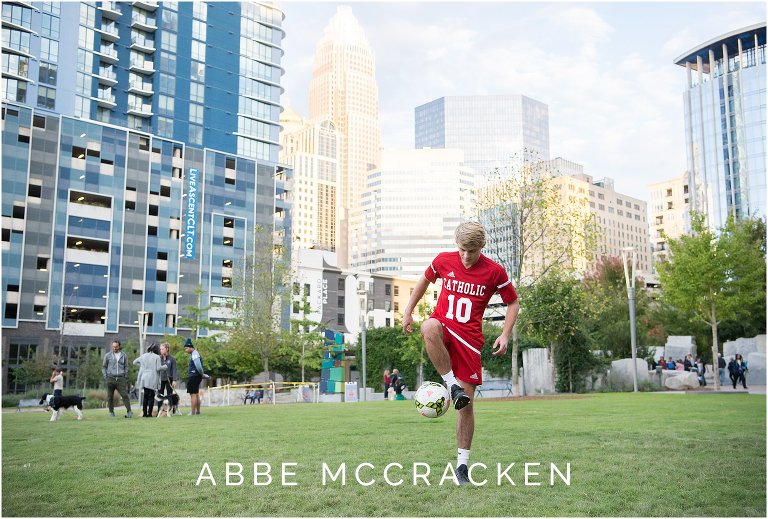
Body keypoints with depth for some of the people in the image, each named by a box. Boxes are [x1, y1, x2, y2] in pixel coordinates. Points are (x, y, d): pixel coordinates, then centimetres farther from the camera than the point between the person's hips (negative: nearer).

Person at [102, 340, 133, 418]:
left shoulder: (123, 356, 10)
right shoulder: (108, 355, 6)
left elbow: (126, 367, 16)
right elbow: (104, 367, 12)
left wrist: (125, 377, 6)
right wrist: (105, 376, 1)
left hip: (121, 379, 0)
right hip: (110, 379, 0)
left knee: (125, 395, -10)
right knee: (110, 397, 4)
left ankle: (129, 411, -12)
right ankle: (111, 412, 15)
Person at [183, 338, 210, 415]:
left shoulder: (195, 354, -15)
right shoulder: (193, 354, 16)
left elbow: (198, 366, -25)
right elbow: (198, 366, 20)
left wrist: (202, 374, -12)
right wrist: (202, 375, 12)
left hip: (194, 376, -10)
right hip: (194, 376, 10)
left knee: (193, 394, -8)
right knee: (196, 394, 15)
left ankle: (193, 412, -7)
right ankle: (198, 411, 22)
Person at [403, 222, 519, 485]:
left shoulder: (494, 271, -4)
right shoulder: (443, 260, -1)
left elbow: (513, 303, 7)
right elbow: (425, 280, 19)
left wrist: (505, 335, -6)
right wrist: (408, 312, 15)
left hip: (469, 338, -1)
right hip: (443, 328, 1)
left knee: (467, 402, -2)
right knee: (430, 328, -40)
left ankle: (462, 463, 13)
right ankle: (451, 385, -26)